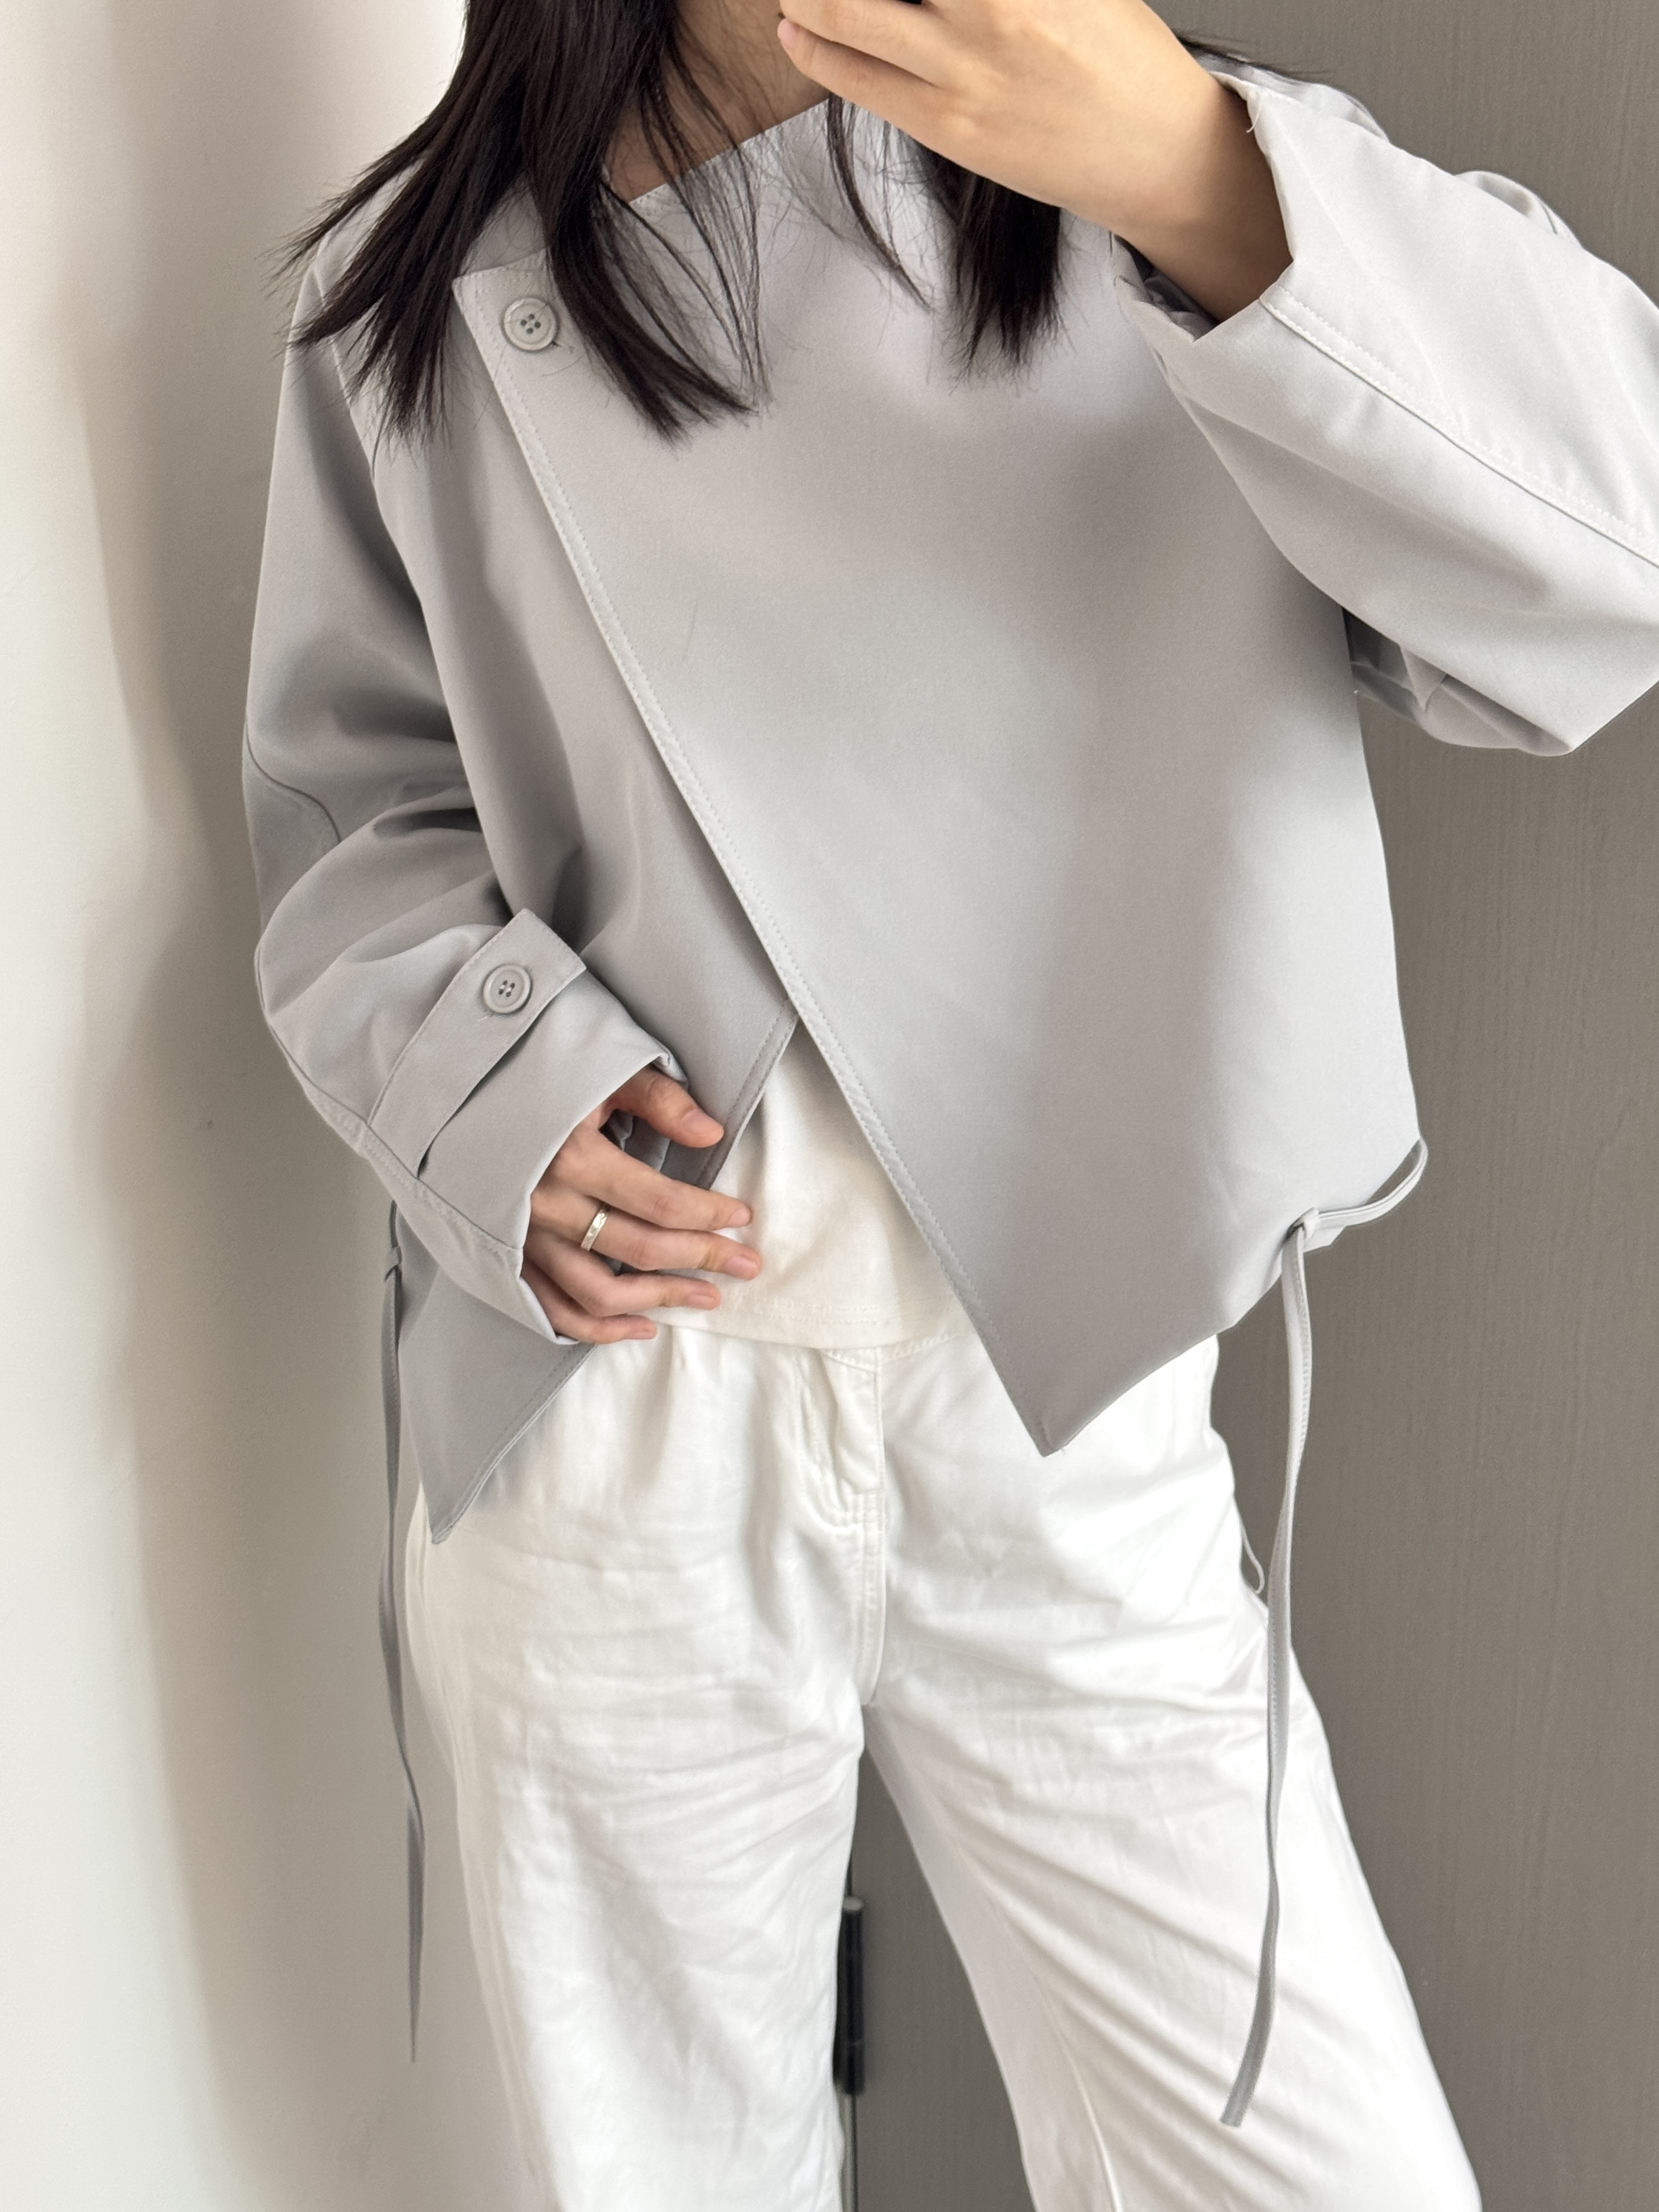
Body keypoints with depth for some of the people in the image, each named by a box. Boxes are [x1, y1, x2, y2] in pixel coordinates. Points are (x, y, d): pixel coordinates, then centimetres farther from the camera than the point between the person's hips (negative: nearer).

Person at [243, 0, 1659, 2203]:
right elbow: (355, 800, 10)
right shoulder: (423, 298, 4)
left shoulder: (1174, 190, 0)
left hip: (1077, 1420, 0)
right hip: (602, 1424, 1)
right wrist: (493, 1086, -10)